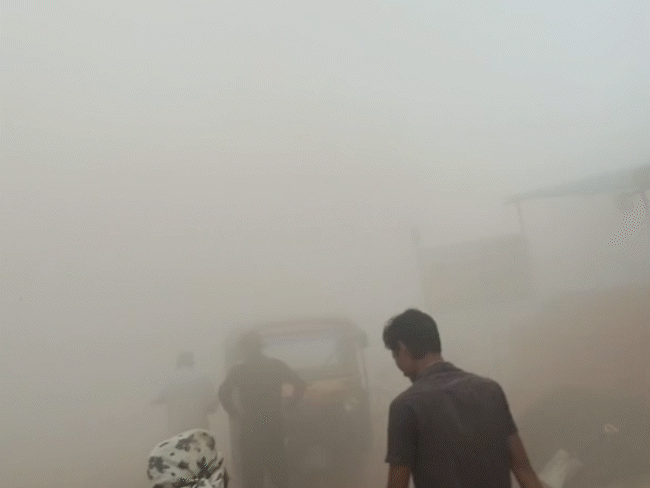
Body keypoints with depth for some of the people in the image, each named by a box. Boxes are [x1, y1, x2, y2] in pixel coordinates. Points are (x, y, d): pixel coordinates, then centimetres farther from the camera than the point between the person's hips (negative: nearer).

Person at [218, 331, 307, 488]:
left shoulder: (238, 370, -7)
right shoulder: (276, 365, 0)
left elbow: (223, 393, -20)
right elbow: (300, 385, -1)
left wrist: (236, 415, -7)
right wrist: (289, 405, 9)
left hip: (249, 430, -2)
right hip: (275, 427, 2)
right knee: (278, 468, 19)